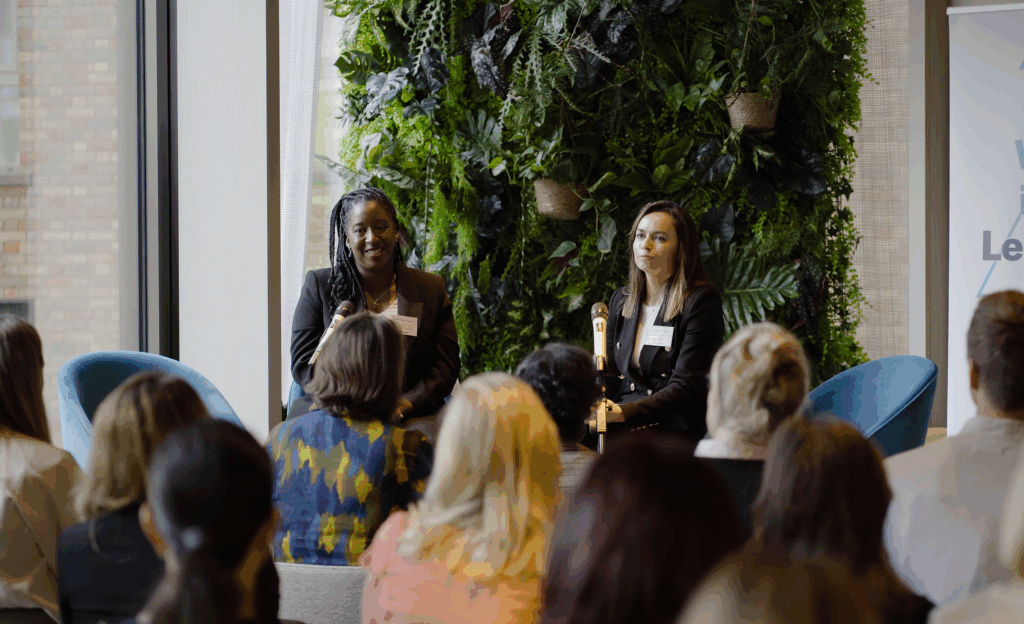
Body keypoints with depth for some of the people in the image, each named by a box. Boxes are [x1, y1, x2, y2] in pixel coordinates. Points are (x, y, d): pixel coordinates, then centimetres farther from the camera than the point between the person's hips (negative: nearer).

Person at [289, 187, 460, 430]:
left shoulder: (431, 289, 14)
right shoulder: (319, 285, 10)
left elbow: (446, 363, 9)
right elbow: (303, 364, 4)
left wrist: (409, 404, -11)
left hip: (412, 418, 1)